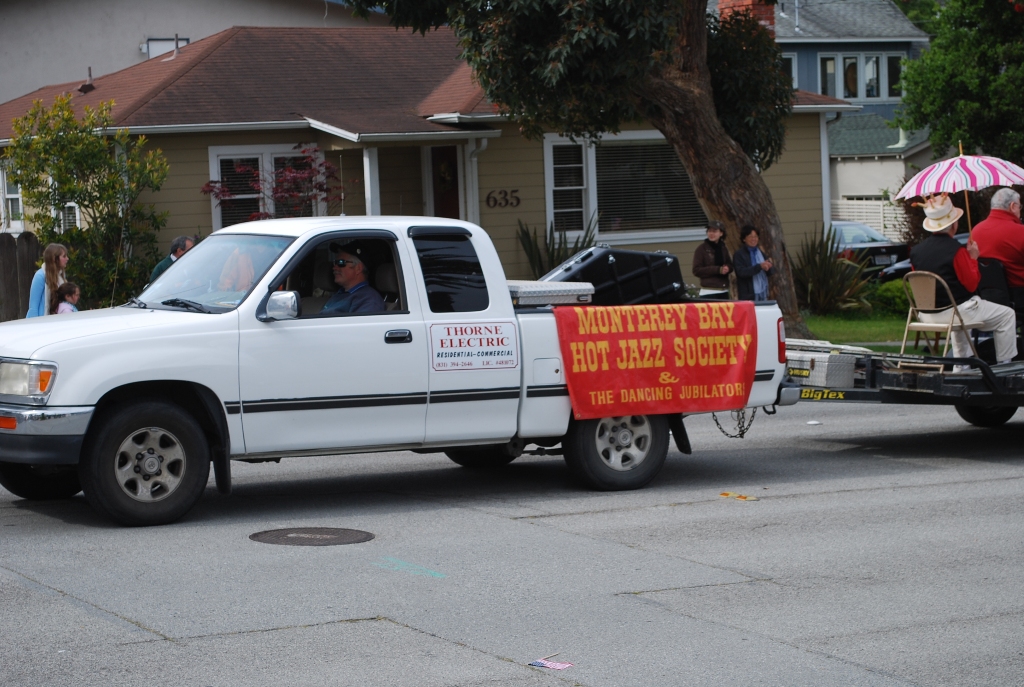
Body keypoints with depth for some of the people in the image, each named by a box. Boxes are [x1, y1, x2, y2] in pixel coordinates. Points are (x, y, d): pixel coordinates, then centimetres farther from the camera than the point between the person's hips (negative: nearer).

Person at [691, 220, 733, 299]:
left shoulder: (723, 248, 14)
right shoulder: (701, 249, -3)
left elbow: (730, 265, 22)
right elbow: (696, 271, -8)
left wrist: (727, 268, -5)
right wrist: (718, 270, -15)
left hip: (724, 291, 6)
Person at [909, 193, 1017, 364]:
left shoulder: (916, 251, -1)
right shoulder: (956, 250, -20)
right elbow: (971, 284, -13)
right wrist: (973, 259, -1)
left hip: (926, 314, 7)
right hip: (955, 311, -7)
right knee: (1006, 315, 9)